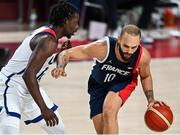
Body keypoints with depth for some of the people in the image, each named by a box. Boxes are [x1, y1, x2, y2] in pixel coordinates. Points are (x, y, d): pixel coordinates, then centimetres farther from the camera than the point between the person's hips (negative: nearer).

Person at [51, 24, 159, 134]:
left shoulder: (143, 56, -29)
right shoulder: (103, 48, -37)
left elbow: (146, 77, -3)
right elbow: (67, 53, -27)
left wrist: (151, 99, -15)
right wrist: (61, 67, -48)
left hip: (124, 82, 0)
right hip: (98, 84, 0)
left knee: (109, 112, -31)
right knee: (102, 130, 0)